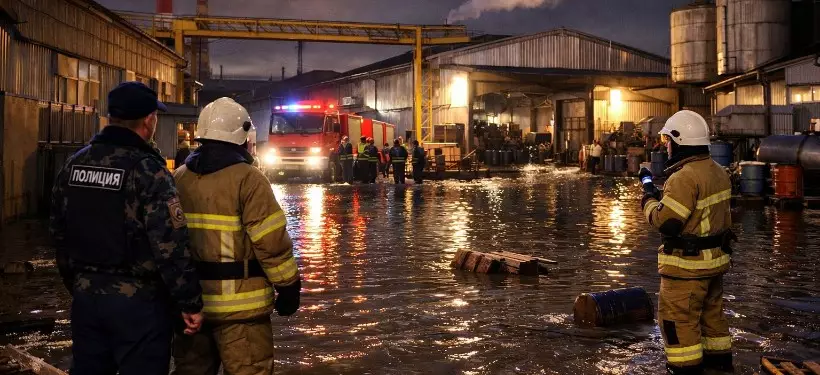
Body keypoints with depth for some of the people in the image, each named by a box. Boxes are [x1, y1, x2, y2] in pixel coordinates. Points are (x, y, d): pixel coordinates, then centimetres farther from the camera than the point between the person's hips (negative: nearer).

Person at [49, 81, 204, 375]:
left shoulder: (74, 164, 6)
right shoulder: (147, 170, -16)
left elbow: (59, 233, 13)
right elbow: (170, 246, -20)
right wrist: (190, 302, -14)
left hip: (86, 295, 7)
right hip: (138, 301, -6)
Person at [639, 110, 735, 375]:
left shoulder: (685, 178, -23)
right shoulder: (718, 172, 7)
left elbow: (664, 221, -24)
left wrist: (649, 197, -8)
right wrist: (665, 197, 11)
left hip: (687, 264, -10)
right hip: (716, 259, 10)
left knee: (678, 318, 1)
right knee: (711, 312, 22)